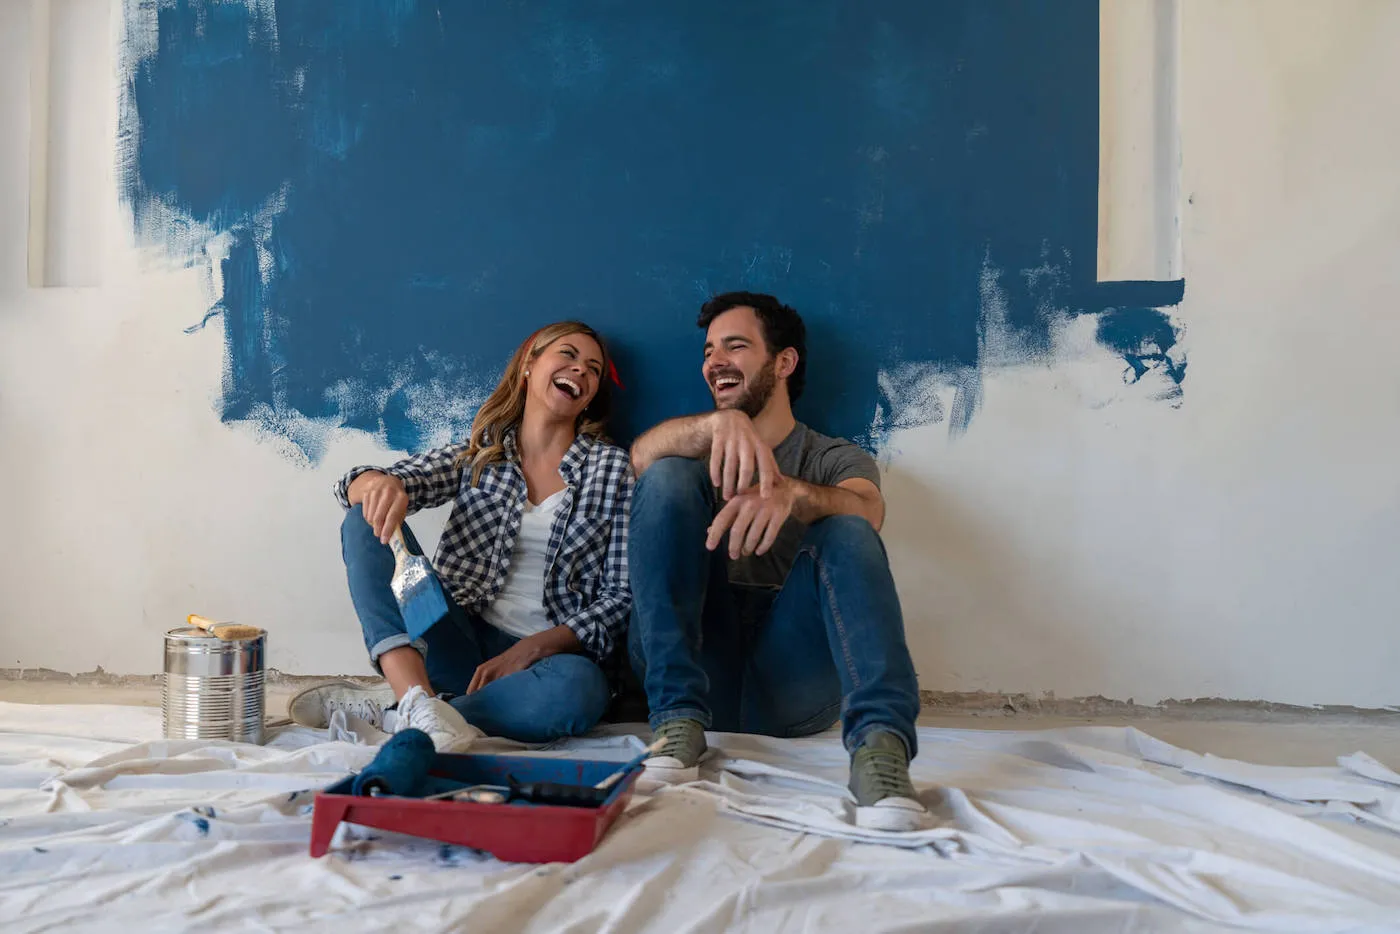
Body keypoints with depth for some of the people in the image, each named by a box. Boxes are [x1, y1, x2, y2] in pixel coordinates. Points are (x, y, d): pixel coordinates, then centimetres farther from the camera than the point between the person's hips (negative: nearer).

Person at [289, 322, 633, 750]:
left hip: (548, 654, -2)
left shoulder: (611, 467, 5)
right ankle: (416, 699, -33)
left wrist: (530, 649, -14)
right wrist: (380, 483, -25)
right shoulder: (476, 455, 10)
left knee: (579, 686, -38)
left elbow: (619, 598, 0)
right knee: (366, 521, -15)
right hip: (462, 643, 2)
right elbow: (356, 487, 1)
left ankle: (383, 710, -25)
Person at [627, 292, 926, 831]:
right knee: (670, 476, -14)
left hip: (786, 679, -1)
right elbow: (642, 456, -5)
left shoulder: (837, 459, 17)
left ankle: (880, 745, -43)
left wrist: (790, 493, -33)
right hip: (695, 665, 2)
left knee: (844, 532, -24)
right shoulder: (701, 450, 22)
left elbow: (868, 511, -10)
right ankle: (679, 721, -25)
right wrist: (721, 422, -27)